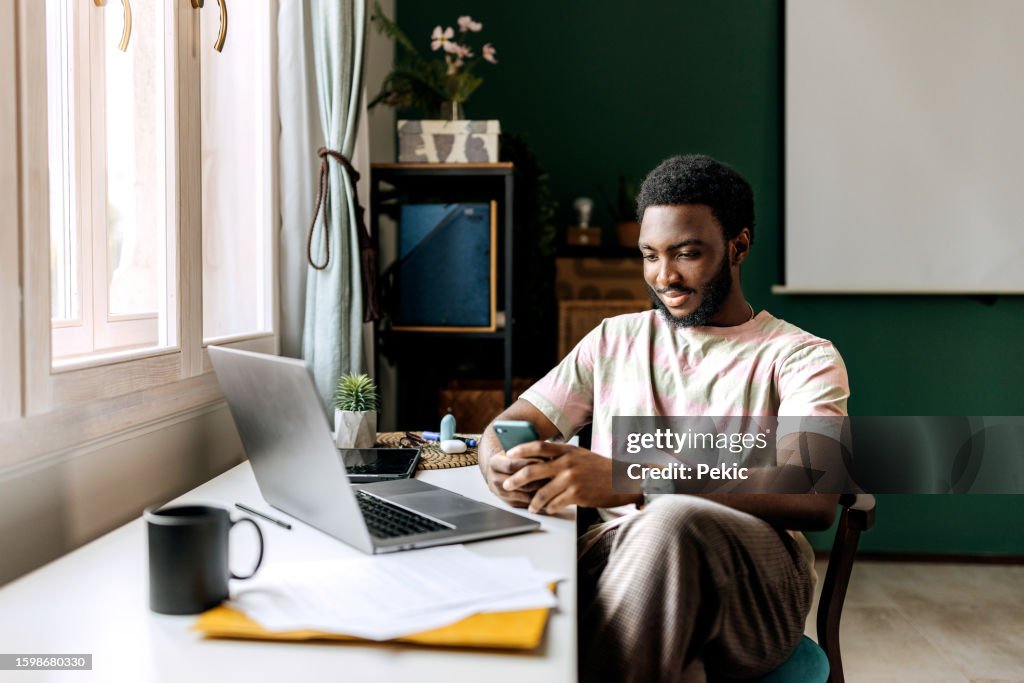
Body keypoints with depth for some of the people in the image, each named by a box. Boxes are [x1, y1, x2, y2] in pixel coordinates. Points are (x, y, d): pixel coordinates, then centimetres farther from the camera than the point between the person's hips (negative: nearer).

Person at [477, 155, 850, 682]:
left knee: (675, 520, -39)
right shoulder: (615, 339, 23)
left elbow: (815, 499, -11)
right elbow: (507, 426, 19)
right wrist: (504, 469, -10)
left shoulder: (800, 356, 8)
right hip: (614, 551, 2)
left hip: (751, 570, -1)